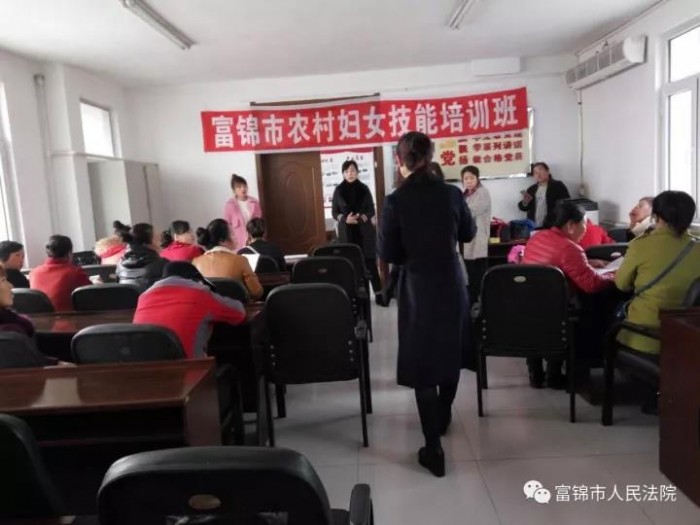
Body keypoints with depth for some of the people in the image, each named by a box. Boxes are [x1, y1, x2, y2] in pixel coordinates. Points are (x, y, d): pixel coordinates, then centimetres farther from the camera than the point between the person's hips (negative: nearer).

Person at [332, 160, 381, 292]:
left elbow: (371, 211, 5)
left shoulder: (364, 188, 4)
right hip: (346, 232, 0)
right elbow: (334, 213, 6)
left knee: (370, 262, -3)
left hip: (364, 231, 0)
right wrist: (345, 219, -14)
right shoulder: (338, 190, 4)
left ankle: (378, 293, 1)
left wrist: (361, 218, -15)